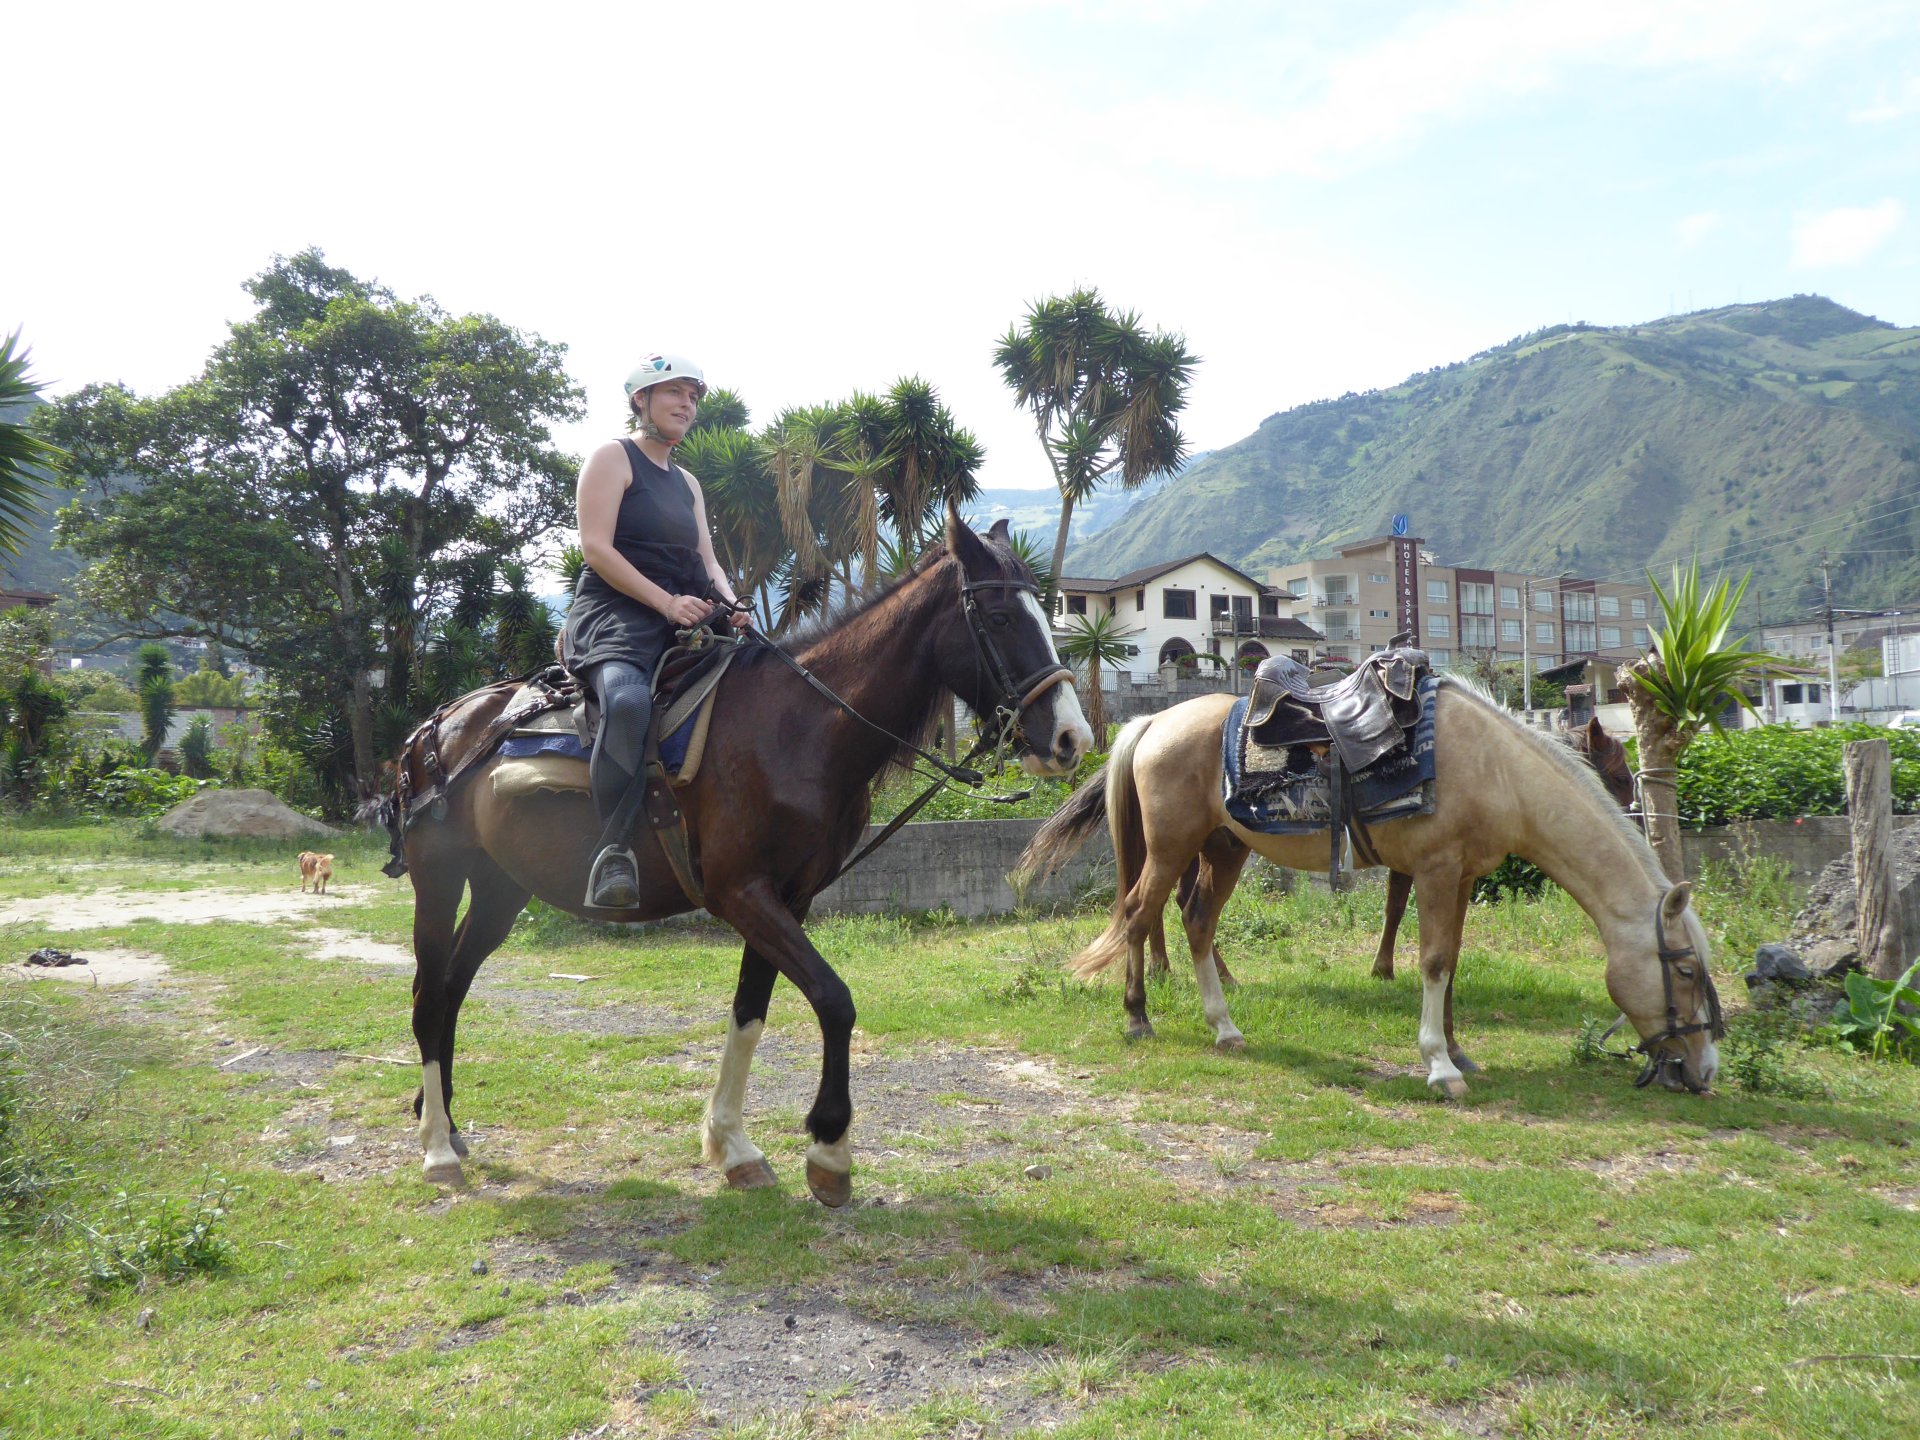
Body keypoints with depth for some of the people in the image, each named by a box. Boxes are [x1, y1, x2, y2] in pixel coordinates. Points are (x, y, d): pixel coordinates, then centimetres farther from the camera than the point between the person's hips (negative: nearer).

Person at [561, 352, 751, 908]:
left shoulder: (687, 483, 27)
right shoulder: (613, 458, 5)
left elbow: (706, 560, 20)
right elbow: (596, 547, -8)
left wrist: (731, 603, -3)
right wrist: (666, 601, -18)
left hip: (684, 621, 8)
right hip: (614, 615, -8)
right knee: (628, 699, -38)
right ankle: (613, 852, -39)